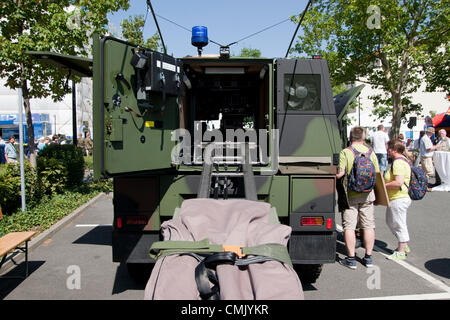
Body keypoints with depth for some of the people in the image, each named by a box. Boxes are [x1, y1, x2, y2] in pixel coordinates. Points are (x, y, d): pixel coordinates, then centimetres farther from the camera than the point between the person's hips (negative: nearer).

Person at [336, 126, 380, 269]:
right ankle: (368, 258, 20)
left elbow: (339, 174, -17)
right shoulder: (371, 152, 3)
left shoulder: (345, 153, -10)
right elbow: (377, 174, 5)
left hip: (350, 194, -4)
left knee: (349, 226, 2)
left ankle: (351, 259, 6)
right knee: (368, 225, 12)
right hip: (367, 194, 4)